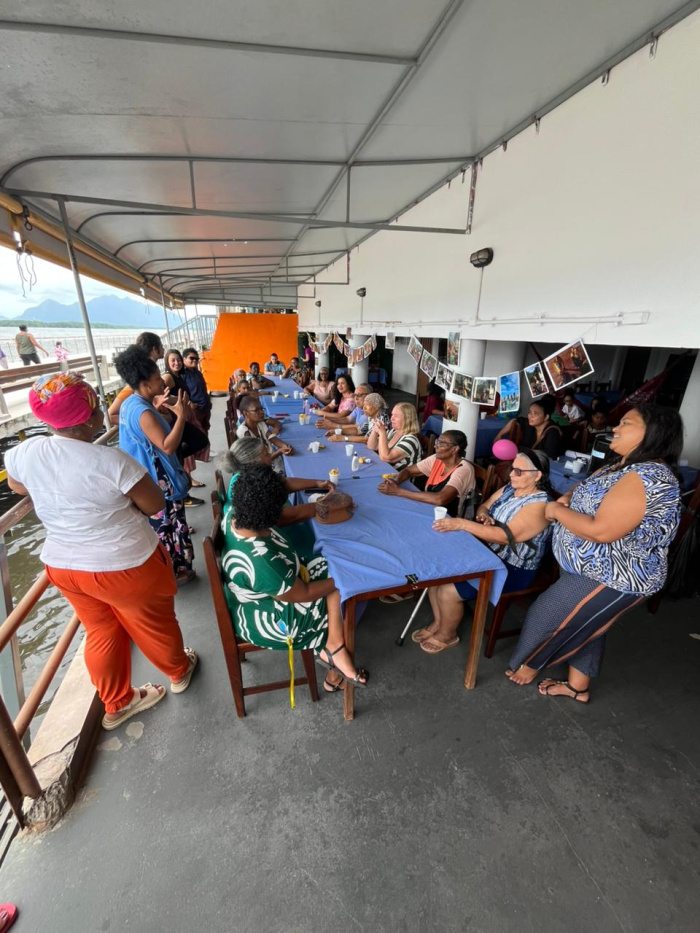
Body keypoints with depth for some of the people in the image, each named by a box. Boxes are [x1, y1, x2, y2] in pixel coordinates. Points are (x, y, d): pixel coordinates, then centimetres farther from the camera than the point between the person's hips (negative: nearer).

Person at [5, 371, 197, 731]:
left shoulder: (25, 452, -9)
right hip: (125, 566, -5)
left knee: (101, 632, 25)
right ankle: (178, 672, 47)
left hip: (64, 565, 6)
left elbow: (17, 486, 14)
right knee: (154, 624, 20)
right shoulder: (112, 460, -29)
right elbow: (155, 505, -17)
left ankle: (116, 704, 45)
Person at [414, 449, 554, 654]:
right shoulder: (509, 488, 2)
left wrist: (462, 524, -38)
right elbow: (483, 507, 11)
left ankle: (447, 635, 12)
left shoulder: (540, 505, -23)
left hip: (512, 569, -8)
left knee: (448, 592, -18)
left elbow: (506, 536, -32)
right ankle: (438, 623, 17)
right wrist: (483, 515, -15)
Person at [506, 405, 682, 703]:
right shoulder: (622, 465, 3)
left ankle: (529, 665, 33)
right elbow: (586, 487, 16)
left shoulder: (648, 478, -29)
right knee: (584, 626, 23)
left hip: (612, 578, -9)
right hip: (594, 569, 9)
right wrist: (567, 498, -7)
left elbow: (601, 530, -34)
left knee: (546, 617, 6)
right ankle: (578, 686, 42)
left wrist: (558, 511, -19)